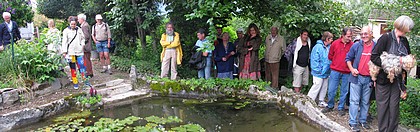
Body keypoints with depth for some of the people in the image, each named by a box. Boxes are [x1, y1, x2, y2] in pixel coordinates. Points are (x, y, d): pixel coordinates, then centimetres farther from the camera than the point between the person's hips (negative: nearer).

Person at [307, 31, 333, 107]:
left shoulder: (329, 47, 5)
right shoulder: (318, 47, -17)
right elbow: (315, 60, -17)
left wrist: (329, 69, 7)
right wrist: (318, 70, -17)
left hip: (326, 72, 8)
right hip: (319, 73, -8)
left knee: (324, 87, 16)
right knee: (317, 86, -5)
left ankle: (321, 101, 30)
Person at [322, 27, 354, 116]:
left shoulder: (352, 45, -4)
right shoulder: (335, 43, -2)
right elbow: (330, 56, 8)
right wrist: (337, 62, 6)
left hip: (346, 72, 0)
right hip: (335, 71, 0)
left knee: (344, 91, 9)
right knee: (331, 90, 5)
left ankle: (341, 108, 23)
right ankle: (330, 106, 24)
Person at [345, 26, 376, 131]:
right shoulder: (356, 46, -1)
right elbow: (348, 58, 7)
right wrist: (352, 69, -7)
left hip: (369, 79, 2)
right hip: (356, 77, -1)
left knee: (365, 102, 13)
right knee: (354, 101, 0)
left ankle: (363, 120, 26)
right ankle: (353, 123, 6)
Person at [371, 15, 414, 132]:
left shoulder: (404, 41, 6)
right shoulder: (385, 38, -12)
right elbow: (374, 56, -17)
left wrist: (404, 71, 4)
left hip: (397, 79, 5)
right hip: (383, 78, -5)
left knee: (394, 106, 9)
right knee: (383, 106, 4)